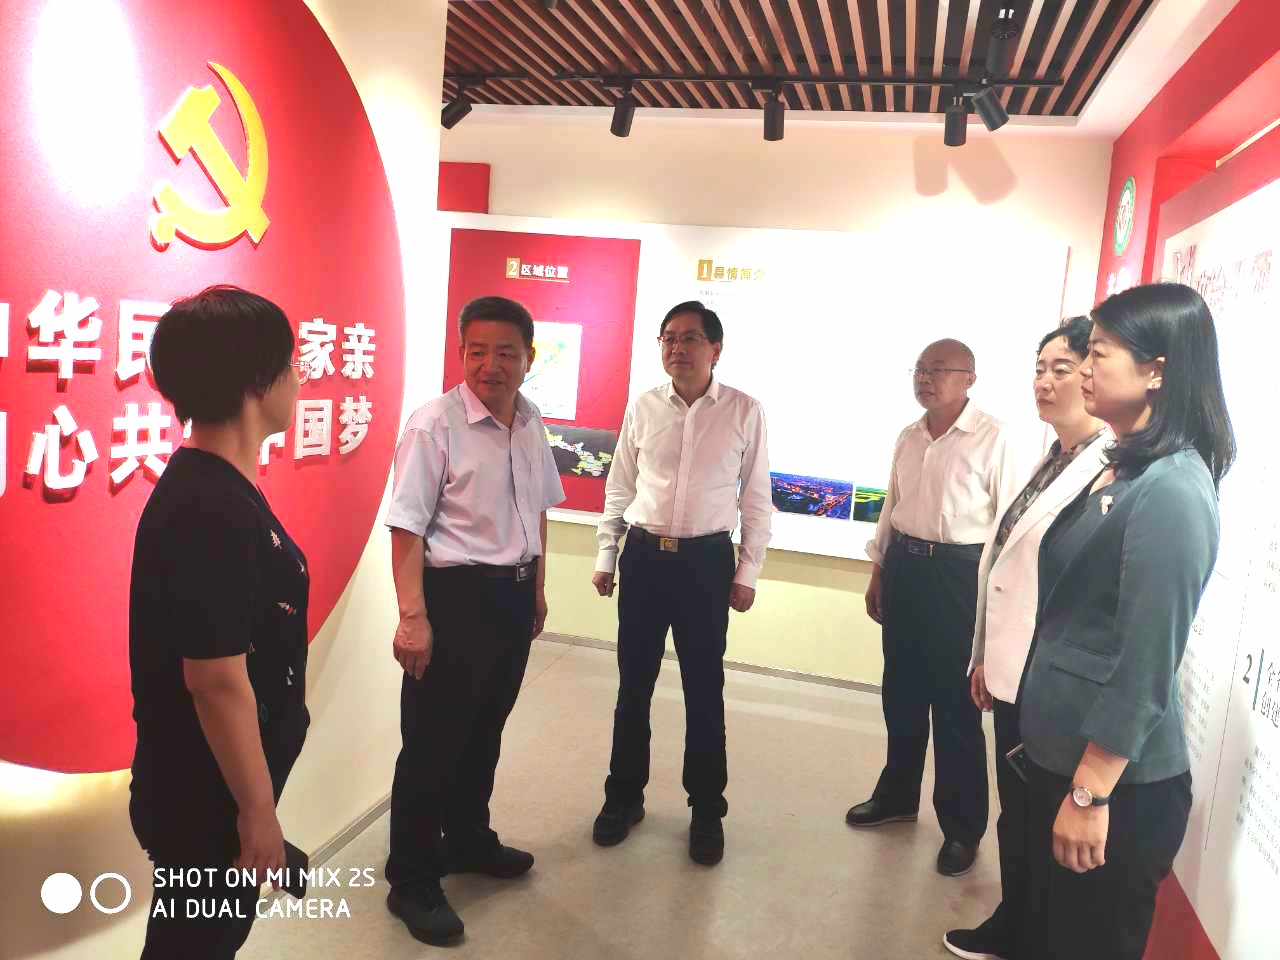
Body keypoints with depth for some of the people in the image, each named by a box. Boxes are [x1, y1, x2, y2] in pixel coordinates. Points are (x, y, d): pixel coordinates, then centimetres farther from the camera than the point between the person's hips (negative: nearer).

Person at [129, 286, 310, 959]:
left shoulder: (211, 486, 3)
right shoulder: (212, 509, -29)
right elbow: (217, 680, -28)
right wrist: (257, 810, -18)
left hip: (206, 783, 9)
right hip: (209, 796, -9)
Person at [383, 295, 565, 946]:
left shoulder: (530, 424, 6)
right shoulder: (434, 424, -15)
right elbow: (407, 527, -17)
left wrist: (536, 590, 19)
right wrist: (413, 616, -21)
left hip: (514, 595, 7)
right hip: (454, 596, -7)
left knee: (485, 730, 21)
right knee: (433, 741, 5)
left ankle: (467, 841, 43)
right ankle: (412, 883, 23)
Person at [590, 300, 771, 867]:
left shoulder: (744, 412, -4)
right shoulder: (643, 407, 1)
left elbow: (756, 500, 1)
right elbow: (619, 487, 8)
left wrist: (747, 572, 0)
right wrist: (606, 557, 8)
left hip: (707, 561, -2)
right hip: (644, 556, 2)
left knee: (704, 690, 8)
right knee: (634, 684, 12)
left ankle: (707, 810, 27)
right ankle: (624, 795, 31)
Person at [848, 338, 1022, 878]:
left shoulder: (993, 438, -10)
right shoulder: (908, 438, 9)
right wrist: (878, 571, 17)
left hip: (960, 573, -6)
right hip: (904, 565, 6)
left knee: (956, 705, 2)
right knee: (901, 692, 17)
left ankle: (962, 827, 19)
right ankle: (897, 794, 36)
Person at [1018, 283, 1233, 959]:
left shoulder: (1173, 492, -22)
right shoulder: (1123, 467, 7)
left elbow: (1146, 667, -23)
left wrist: (1090, 795, -19)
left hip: (1115, 780, -8)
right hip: (1059, 753, 8)